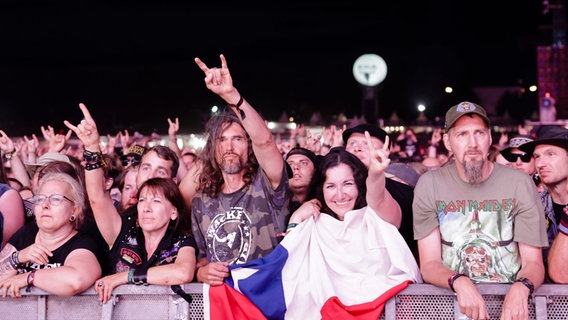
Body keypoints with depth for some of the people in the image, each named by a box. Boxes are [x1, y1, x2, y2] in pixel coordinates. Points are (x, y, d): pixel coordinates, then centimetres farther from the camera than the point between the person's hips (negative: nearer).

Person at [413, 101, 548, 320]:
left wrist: (521, 288, -21)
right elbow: (429, 264, -1)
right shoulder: (429, 185, 0)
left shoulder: (520, 183, 0)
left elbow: (533, 263, 0)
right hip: (451, 299, -1)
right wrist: (459, 282, -21)